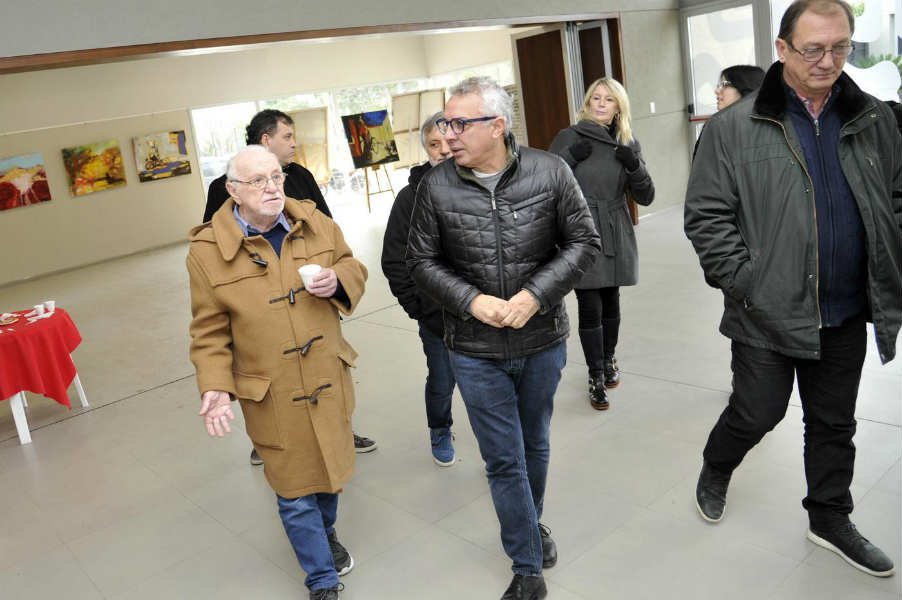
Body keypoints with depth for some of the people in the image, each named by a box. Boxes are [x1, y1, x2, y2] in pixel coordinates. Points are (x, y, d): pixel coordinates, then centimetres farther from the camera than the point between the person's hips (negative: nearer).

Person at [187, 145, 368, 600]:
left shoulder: (315, 223, -3)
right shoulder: (207, 251, -11)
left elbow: (353, 268, 10)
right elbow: (210, 331, -6)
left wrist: (337, 280, -12)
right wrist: (215, 386, -16)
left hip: (328, 379, 4)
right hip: (272, 397, -3)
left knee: (331, 465, 23)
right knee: (295, 489, 8)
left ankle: (326, 531, 55)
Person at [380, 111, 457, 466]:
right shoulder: (412, 196, -5)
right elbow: (394, 260, -2)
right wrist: (415, 305, -6)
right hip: (436, 314, -1)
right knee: (442, 383, 13)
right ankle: (440, 433, 42)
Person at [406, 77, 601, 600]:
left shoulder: (550, 172, -9)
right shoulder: (436, 186, -8)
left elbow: (585, 242, -5)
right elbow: (422, 261, -1)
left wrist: (535, 295, -17)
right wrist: (472, 301, -16)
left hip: (543, 343, 1)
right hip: (476, 351, 0)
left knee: (535, 445, 21)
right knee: (504, 461, 7)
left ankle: (532, 523, 50)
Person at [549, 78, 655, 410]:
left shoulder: (628, 143, 7)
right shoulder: (569, 137, -3)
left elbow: (645, 197, 5)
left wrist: (634, 166, -12)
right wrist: (570, 157, -18)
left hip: (616, 237, 3)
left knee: (611, 303, 12)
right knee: (590, 308, -4)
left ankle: (609, 360, 36)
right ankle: (596, 377, 11)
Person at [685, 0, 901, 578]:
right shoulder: (734, 127, -8)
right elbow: (706, 215, -9)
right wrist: (744, 283, -14)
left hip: (845, 314, 4)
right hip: (768, 313, -4)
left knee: (834, 422, 17)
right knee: (758, 412, 9)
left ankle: (830, 518, 37)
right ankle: (715, 471, 40)